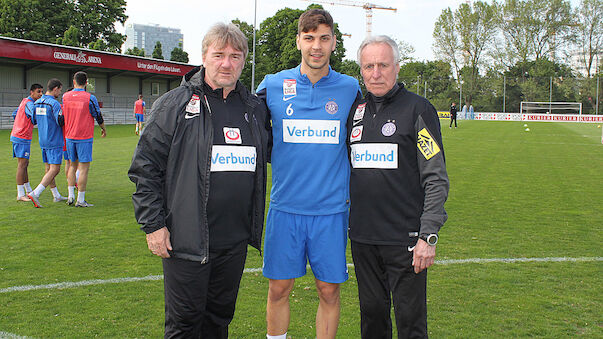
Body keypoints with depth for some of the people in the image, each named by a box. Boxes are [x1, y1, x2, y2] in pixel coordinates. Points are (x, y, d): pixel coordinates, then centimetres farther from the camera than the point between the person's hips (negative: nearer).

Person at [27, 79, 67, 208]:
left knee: (49, 169, 12)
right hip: (55, 141, -8)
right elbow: (61, 122, -19)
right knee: (54, 169, -8)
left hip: (43, 141, 9)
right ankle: (35, 194, -17)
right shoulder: (54, 104, -15)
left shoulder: (37, 103, 9)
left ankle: (56, 196, 21)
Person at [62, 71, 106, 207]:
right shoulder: (90, 98, -11)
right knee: (84, 168, -1)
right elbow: (98, 116, -2)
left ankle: (71, 196, 16)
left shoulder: (65, 96, 3)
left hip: (69, 137, 5)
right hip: (84, 137, -5)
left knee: (73, 165, 18)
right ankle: (80, 200, -1)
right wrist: (104, 129, 15)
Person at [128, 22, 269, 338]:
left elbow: (267, 155, 23)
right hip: (186, 241, -4)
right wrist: (153, 225, -9)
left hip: (235, 241, 4)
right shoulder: (173, 105, -5)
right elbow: (145, 167, -5)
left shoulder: (255, 108, 8)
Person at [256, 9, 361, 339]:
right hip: (285, 206, 0)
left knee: (329, 291, 7)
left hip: (331, 209, 0)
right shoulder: (273, 85, 0)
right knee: (279, 288, 7)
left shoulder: (350, 88, 2)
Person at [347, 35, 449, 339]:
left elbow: (436, 179, -8)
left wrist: (428, 235, -14)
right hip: (362, 237, 5)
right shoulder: (356, 111, 11)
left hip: (405, 239, -5)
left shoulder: (417, 109, -4)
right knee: (372, 314, 15)